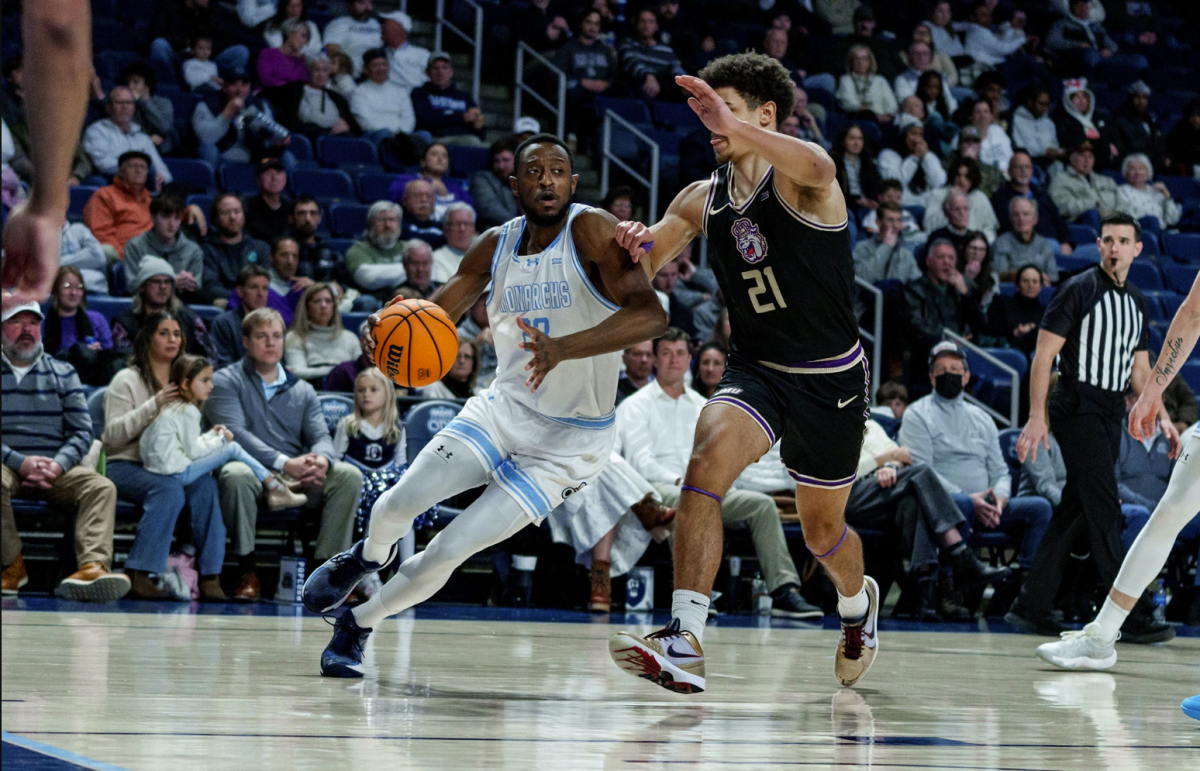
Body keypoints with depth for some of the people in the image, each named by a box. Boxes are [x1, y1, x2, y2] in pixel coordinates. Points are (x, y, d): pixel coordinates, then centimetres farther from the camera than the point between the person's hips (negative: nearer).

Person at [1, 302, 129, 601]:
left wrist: (57, 465, -11)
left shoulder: (63, 374, 18)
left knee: (102, 487, -27)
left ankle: (92, 566, -45)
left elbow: (82, 431, 10)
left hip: (57, 468, 3)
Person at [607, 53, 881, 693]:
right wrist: (637, 243, -16)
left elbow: (819, 170, -42)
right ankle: (684, 643, -36)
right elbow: (641, 269, 10)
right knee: (708, 458, -28)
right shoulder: (704, 199, 2)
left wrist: (734, 128, -55)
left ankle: (857, 600, 52)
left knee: (822, 530, 14)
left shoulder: (796, 182, -15)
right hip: (755, 369, 3)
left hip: (830, 377, -3)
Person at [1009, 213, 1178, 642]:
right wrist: (1037, 417, -16)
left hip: (1111, 416, 8)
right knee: (1105, 511, -12)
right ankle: (1132, 615, -15)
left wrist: (1162, 417, 9)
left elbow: (1140, 369, 21)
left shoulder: (1136, 302, 15)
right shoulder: (1078, 291, -6)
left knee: (1075, 514, 7)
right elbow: (1043, 355, -9)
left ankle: (1031, 607, 11)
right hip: (1079, 409, -8)